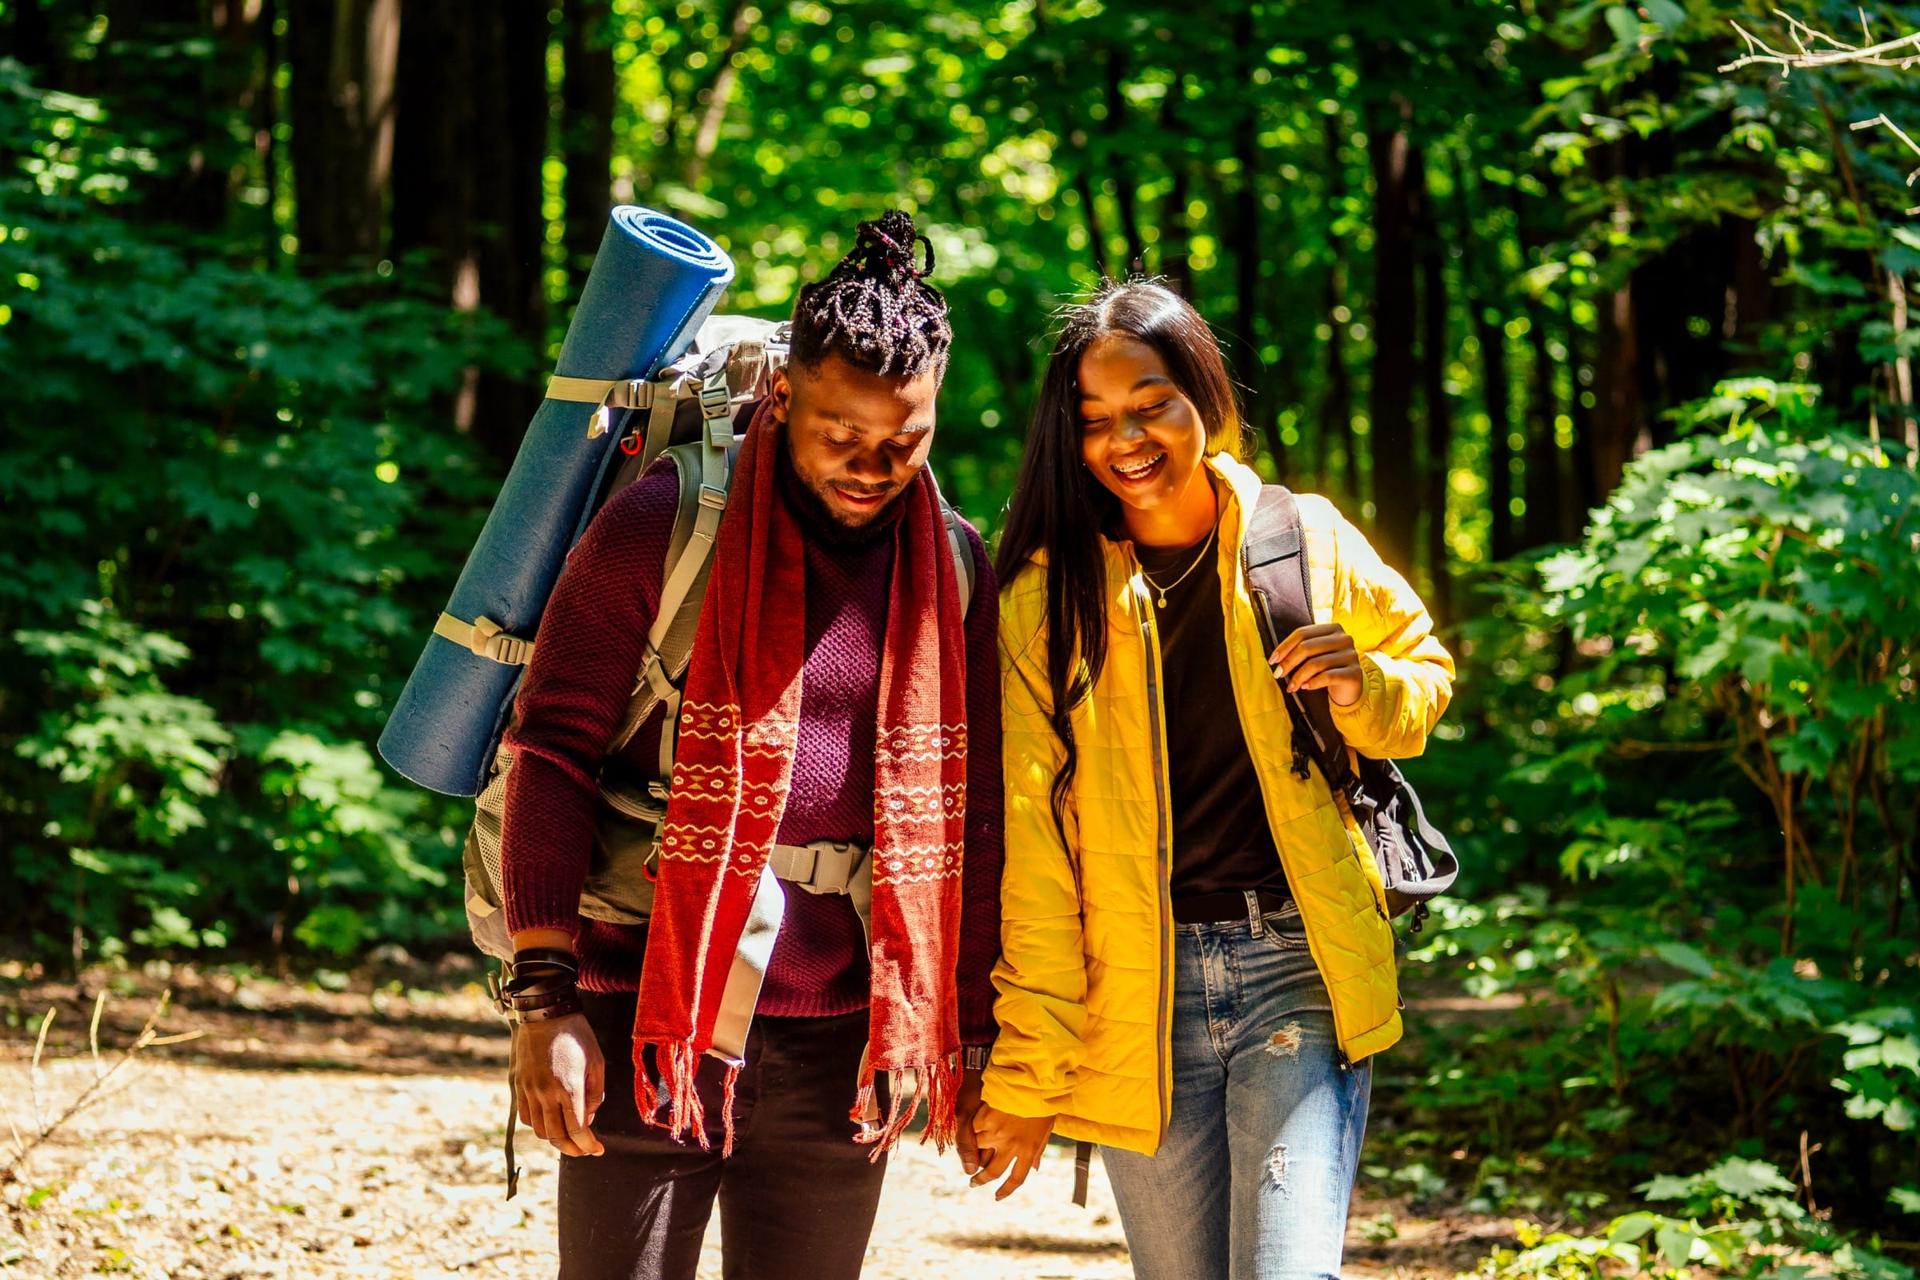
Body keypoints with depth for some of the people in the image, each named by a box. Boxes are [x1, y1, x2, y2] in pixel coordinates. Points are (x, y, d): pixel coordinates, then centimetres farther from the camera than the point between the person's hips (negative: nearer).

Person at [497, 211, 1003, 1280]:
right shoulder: (663, 528, -6)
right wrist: (546, 1001, -13)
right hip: (646, 1029, -4)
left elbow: (975, 818, 12)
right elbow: (552, 756, -7)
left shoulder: (955, 573, 7)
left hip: (838, 1049, 4)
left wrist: (976, 1036, 11)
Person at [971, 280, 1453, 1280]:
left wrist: (1364, 688, -6)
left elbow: (1425, 674, 19)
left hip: (1298, 970, -1)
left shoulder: (1306, 540, 4)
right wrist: (1026, 1073, -3)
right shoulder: (1044, 598, 1)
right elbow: (1029, 849, 0)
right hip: (1134, 999, 1)